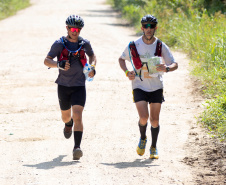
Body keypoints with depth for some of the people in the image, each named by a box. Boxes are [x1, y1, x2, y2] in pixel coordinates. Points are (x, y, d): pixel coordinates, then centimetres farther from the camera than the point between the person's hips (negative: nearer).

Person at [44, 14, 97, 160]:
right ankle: (68, 125, 56)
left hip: (79, 86, -1)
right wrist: (58, 64, -30)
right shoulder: (59, 44, -6)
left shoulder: (84, 43, 0)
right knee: (66, 116, 18)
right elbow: (47, 61, -10)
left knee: (77, 115, -17)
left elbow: (92, 55, 21)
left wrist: (92, 67, 0)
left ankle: (77, 147, -21)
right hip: (63, 86, 1)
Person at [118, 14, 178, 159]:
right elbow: (122, 59, 12)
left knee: (155, 120, 2)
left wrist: (166, 68, -24)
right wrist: (127, 72, -6)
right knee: (143, 117, -16)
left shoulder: (161, 46, -4)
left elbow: (175, 65, -1)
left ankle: (154, 147, 23)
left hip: (156, 87, 1)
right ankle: (143, 139, 15)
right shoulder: (134, 45, -5)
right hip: (139, 86, -1)